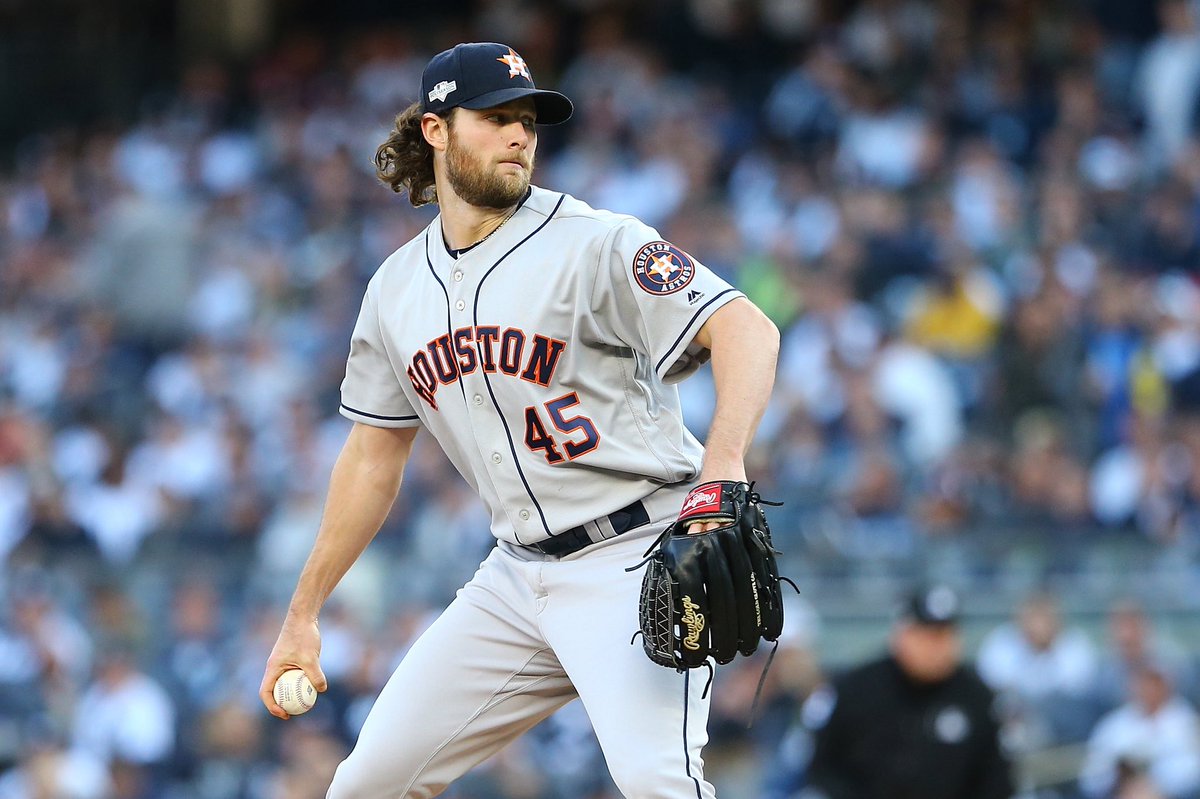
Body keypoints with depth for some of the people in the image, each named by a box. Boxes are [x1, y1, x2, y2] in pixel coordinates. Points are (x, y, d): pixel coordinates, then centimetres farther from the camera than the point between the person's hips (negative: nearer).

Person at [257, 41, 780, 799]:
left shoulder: (595, 244, -10)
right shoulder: (398, 287, 10)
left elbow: (746, 330, -22)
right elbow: (374, 457, 19)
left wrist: (724, 459, -40)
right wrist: (303, 614, 18)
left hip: (635, 560, -6)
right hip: (519, 573, 7)